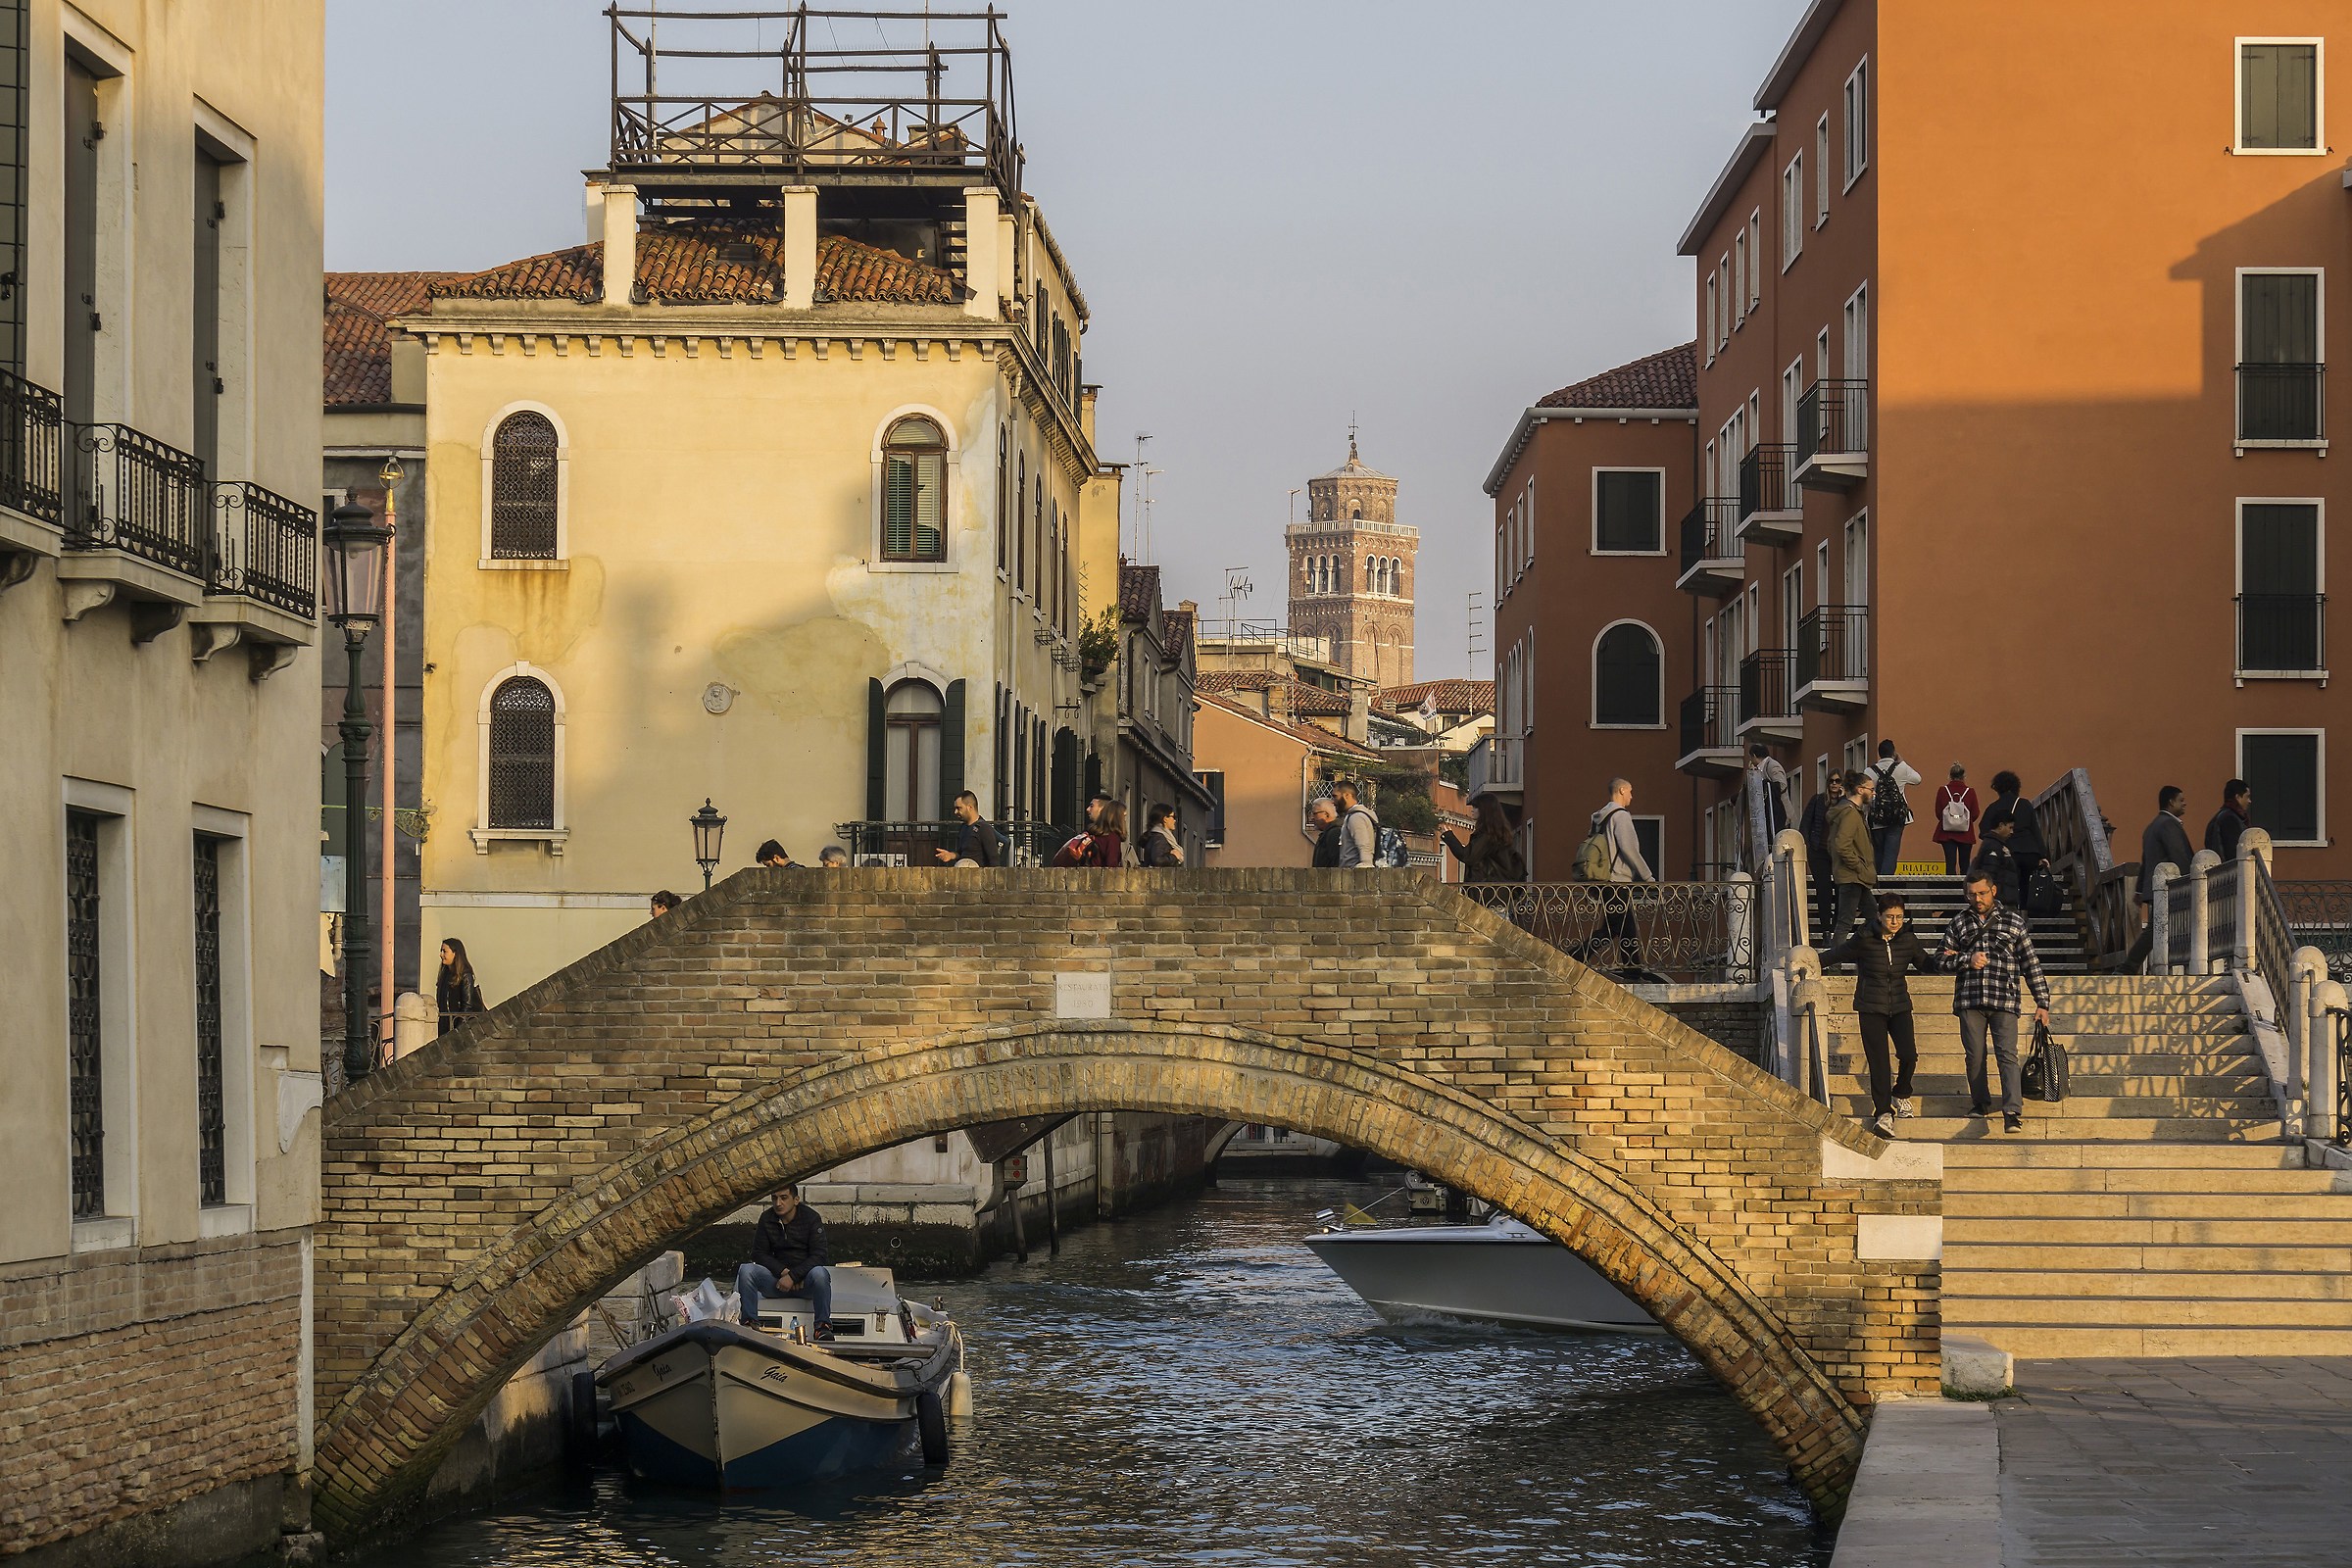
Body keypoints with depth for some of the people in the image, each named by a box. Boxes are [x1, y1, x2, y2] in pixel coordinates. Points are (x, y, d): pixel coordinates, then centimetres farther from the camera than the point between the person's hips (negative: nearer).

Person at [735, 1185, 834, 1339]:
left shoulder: (811, 1218, -6)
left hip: (805, 1281, -3)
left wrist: (793, 1276, -24)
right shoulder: (767, 1219, 4)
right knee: (746, 1270, -22)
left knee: (819, 1273, -38)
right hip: (777, 1277, 3)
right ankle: (750, 1322, -20)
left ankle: (823, 1326, -29)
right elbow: (758, 1254, 2)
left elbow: (818, 1256, -13)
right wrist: (784, 1272, -14)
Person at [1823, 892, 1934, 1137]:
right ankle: (1884, 1112, 1)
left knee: (1909, 1055, -13)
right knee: (1879, 1062, -7)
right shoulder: (1864, 940, -8)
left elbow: (1926, 965, 15)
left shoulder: (1908, 940, 1)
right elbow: (1836, 955, 5)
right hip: (1871, 1008, -2)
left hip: (1899, 1006, 2)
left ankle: (1901, 1094, 16)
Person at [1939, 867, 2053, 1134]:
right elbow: (1941, 958, 14)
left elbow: (2031, 963, 8)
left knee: (2007, 1055, -11)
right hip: (1969, 1001, 2)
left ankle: (2012, 1112, -19)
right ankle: (1980, 1103, 24)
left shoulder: (2014, 921, 7)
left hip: (2004, 1001, -2)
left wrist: (2042, 1002, 4)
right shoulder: (1959, 922, 12)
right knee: (1975, 1056, 6)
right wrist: (1966, 960, -6)